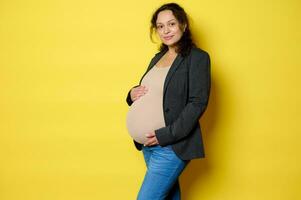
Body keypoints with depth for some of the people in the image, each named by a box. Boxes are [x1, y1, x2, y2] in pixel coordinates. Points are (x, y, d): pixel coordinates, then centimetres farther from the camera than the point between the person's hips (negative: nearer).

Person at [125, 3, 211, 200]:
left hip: (171, 146, -7)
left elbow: (198, 103, -15)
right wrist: (132, 94, -2)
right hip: (149, 144, 7)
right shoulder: (158, 58, 14)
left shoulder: (197, 57, -8)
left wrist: (167, 135, -21)